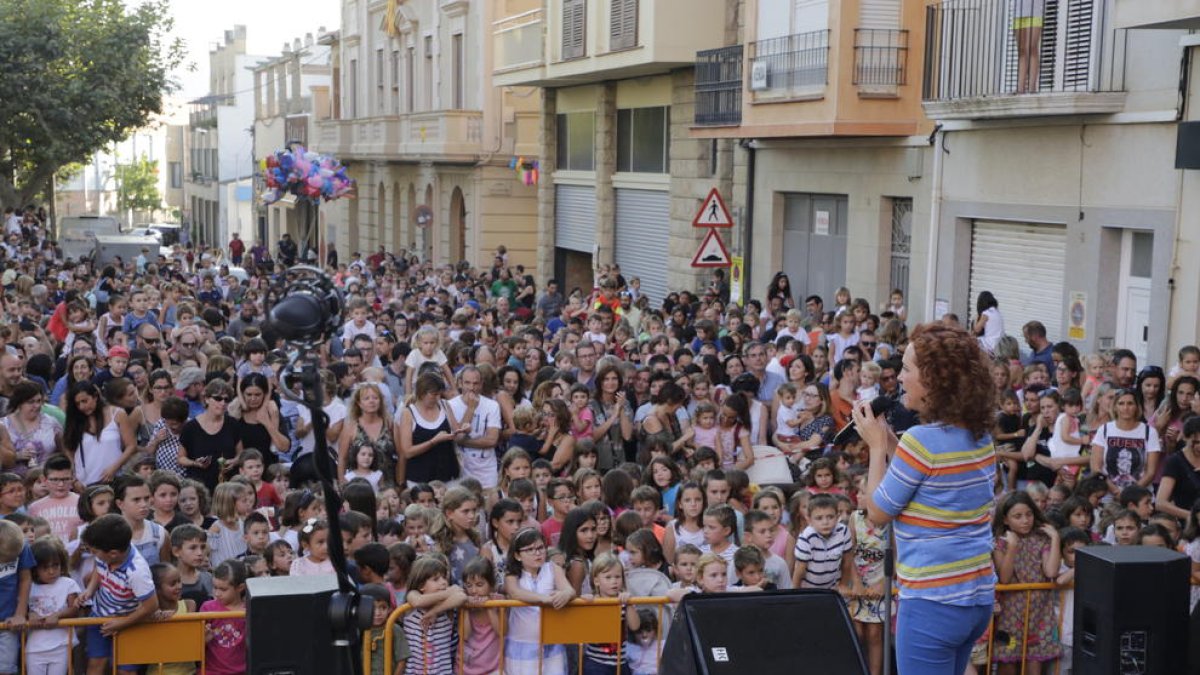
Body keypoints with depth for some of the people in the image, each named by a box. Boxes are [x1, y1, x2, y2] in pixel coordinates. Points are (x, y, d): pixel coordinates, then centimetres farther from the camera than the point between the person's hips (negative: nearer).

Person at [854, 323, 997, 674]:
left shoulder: (921, 440, -19)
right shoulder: (981, 436, 6)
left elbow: (878, 512, -9)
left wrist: (877, 445, 0)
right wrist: (891, 444, 12)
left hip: (933, 601, -9)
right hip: (978, 594, 9)